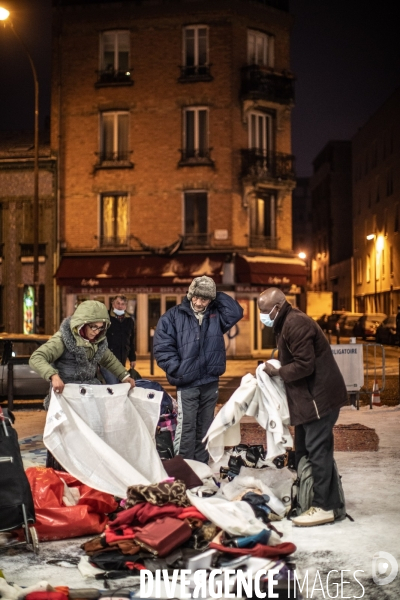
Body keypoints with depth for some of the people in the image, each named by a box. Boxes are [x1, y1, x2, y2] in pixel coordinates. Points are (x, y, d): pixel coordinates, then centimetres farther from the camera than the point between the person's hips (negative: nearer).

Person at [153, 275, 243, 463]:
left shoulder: (216, 315, 8)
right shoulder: (174, 316, -4)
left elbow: (236, 312, -6)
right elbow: (162, 346, -8)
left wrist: (216, 295, -4)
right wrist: (177, 369, -13)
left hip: (211, 382, 4)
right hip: (187, 383, -4)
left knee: (205, 428, 13)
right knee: (186, 428, -5)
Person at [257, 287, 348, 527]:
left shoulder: (296, 323, -19)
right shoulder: (287, 323, 15)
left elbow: (304, 365, -23)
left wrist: (277, 372, -11)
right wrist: (276, 370, 2)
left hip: (320, 396, -11)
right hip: (310, 395, 11)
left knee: (317, 450, -8)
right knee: (304, 450, 14)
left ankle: (325, 507, -3)